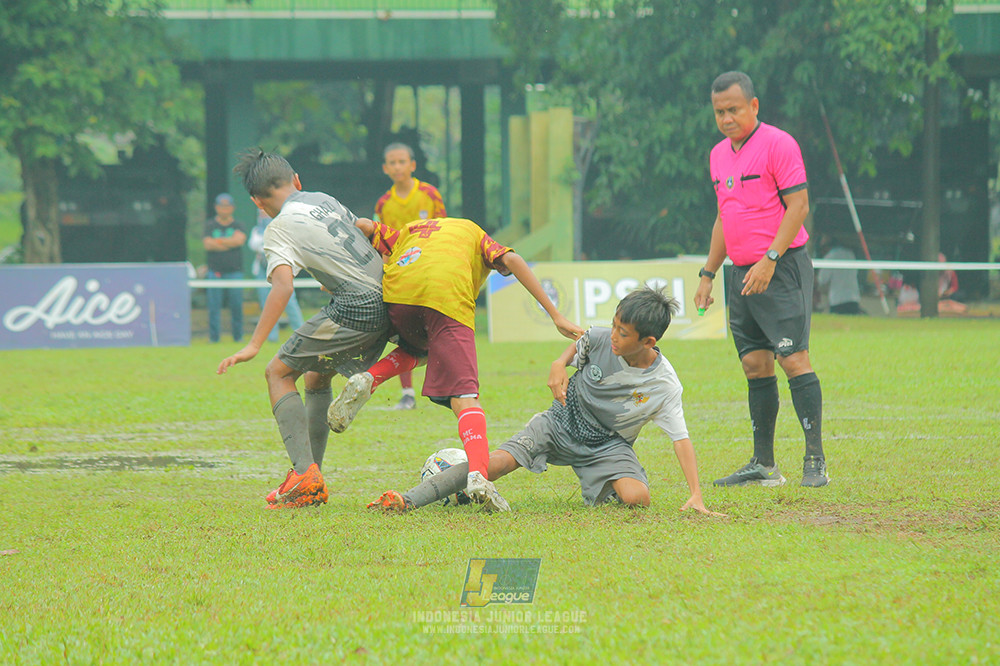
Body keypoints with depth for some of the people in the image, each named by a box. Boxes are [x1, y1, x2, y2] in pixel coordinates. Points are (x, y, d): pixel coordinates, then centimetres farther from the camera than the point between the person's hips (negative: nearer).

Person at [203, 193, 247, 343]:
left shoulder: (237, 226, 10)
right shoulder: (210, 225, 8)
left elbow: (240, 239, -11)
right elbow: (207, 244, -7)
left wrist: (218, 241, -8)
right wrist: (230, 242, -6)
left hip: (234, 272, 1)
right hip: (215, 272, -1)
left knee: (236, 306, 0)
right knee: (214, 306, -4)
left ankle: (238, 336, 8)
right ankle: (214, 337, 1)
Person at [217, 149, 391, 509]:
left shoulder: (279, 229, -5)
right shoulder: (325, 199, 17)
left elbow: (283, 285, -19)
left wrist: (254, 345, -23)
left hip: (355, 309, -8)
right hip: (387, 301, 8)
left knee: (278, 373, 2)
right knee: (315, 378, 23)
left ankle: (305, 472, -13)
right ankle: (312, 481, 21)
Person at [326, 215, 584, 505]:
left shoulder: (407, 232, 41)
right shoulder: (473, 232, 36)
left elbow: (363, 226, 24)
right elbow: (510, 260, 18)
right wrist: (555, 315, 12)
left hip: (395, 293, 3)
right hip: (449, 297, -3)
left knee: (420, 348, 35)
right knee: (464, 395, -4)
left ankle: (367, 381, 7)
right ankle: (478, 474, -29)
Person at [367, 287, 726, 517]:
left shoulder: (665, 386, -20)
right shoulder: (600, 339, -14)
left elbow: (681, 438, -16)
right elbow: (577, 347, 11)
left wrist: (696, 496, -22)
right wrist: (560, 365, -10)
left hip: (608, 446, -1)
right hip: (562, 423, 1)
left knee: (637, 497, -29)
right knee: (493, 463, -22)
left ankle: (600, 490, 8)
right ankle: (409, 501, -19)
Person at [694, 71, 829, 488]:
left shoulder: (777, 144, -8)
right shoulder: (719, 155, 16)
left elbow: (798, 206, -14)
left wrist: (770, 259, -21)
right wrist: (708, 273, 20)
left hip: (782, 268, -8)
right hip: (742, 276, 8)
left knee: (793, 358, -12)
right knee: (755, 364, 7)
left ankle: (815, 461, -12)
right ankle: (763, 465, 9)